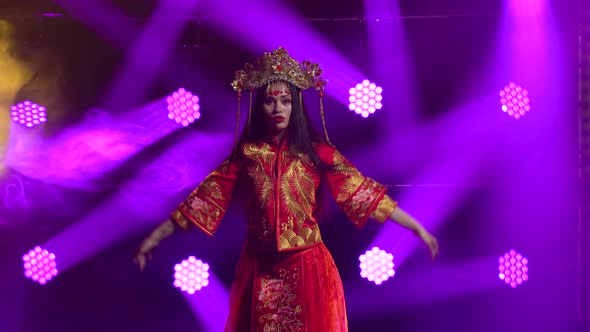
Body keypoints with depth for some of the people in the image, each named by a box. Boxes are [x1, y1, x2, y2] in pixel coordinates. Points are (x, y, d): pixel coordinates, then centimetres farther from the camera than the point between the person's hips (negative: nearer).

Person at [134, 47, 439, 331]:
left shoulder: (315, 151, 0)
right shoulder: (246, 153, 3)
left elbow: (361, 190, -3)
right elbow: (207, 197, 1)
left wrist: (417, 227, -7)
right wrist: (155, 237, -2)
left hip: (307, 268, -1)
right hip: (260, 270, 1)